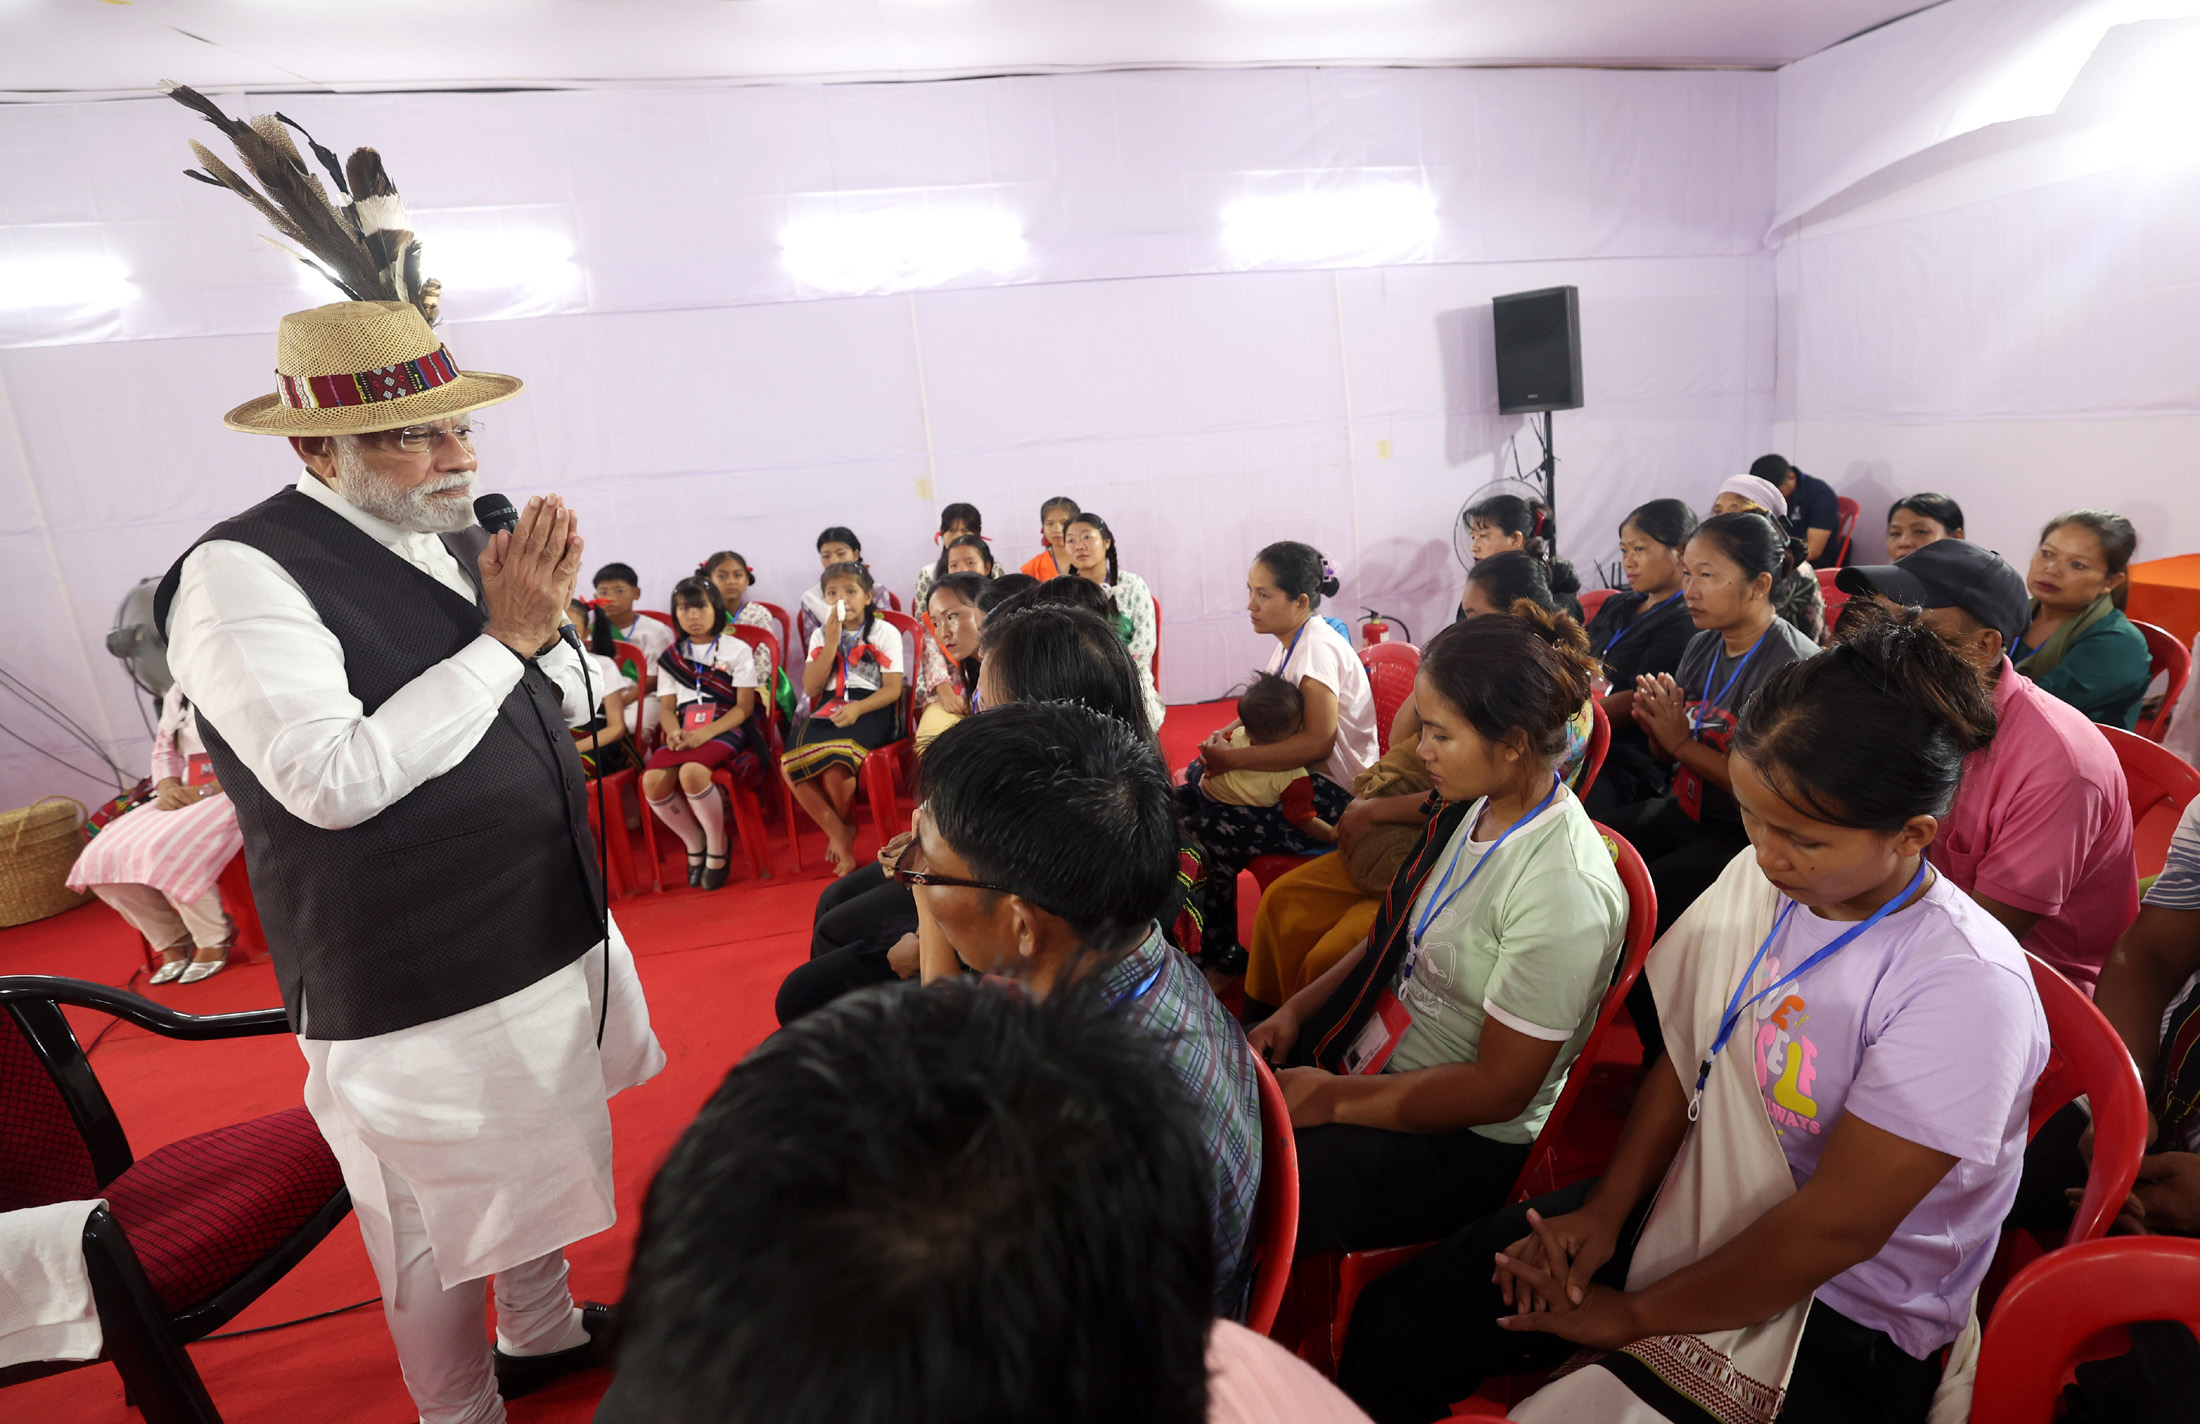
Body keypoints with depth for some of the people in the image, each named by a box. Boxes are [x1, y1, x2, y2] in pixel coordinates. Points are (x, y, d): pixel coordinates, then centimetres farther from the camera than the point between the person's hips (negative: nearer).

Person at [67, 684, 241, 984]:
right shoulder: (177, 693, 20)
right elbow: (164, 749, 22)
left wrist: (208, 789, -19)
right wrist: (168, 788, 0)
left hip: (231, 791, -8)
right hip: (184, 797, 8)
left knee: (164, 850, -32)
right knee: (101, 857, -11)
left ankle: (214, 942, -12)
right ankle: (173, 942, 2)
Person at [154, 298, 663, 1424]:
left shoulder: (460, 545, 4)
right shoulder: (242, 573, -17)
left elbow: (565, 711, 11)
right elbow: (332, 780, -28)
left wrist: (544, 621, -9)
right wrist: (503, 637, -23)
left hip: (550, 936, 8)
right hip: (415, 984, -7)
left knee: (537, 1156, 26)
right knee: (437, 1224, 13)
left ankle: (542, 1332, 51)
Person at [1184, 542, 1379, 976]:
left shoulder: (1317, 646, -21)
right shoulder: (1291, 641, 8)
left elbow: (1318, 741, -30)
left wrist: (1233, 758, -26)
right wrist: (1224, 736, -1)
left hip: (1333, 795, -10)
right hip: (1307, 776, 10)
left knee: (1207, 834, -16)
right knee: (1193, 782, 6)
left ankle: (1220, 956, 8)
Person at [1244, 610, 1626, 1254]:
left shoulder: (1564, 892, -27)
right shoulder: (1477, 806, -3)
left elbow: (1498, 1089, -22)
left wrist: (1333, 1099, -18)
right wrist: (1297, 1009, 1)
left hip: (1456, 1138, -8)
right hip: (1369, 1052, 8)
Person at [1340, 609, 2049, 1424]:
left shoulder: (1965, 987, -24)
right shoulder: (1759, 877, -5)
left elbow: (1835, 1229, -21)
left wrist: (1636, 1314, -13)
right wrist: (1603, 1211, -5)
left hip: (1836, 1325, -5)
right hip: (1685, 1205, 6)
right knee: (1393, 1325, -6)